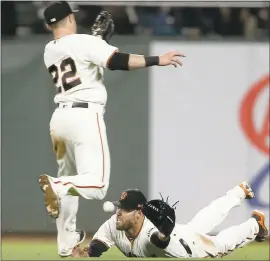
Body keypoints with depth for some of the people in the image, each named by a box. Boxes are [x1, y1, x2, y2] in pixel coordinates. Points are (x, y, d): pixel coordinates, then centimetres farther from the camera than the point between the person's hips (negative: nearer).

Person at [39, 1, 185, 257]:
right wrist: (157, 60, -15)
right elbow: (118, 61, -19)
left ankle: (66, 241, 23)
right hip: (84, 117, -7)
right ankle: (57, 186, -38)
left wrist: (97, 37, 20)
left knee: (70, 178, 24)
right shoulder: (83, 42, -8)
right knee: (97, 184, -12)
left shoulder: (49, 51, 11)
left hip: (60, 117, 7)